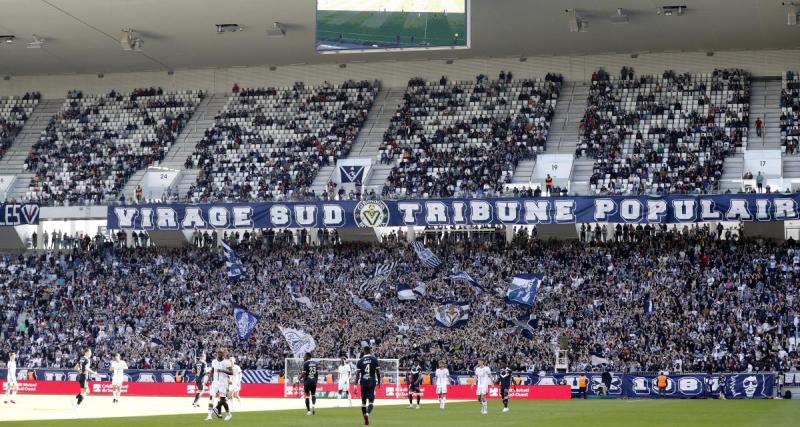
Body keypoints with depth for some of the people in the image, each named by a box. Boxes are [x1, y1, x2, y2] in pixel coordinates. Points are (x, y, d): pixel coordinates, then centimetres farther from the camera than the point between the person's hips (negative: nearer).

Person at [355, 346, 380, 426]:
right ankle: (367, 413, -29)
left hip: (363, 382, 1)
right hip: (372, 382, -1)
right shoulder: (374, 359, 1)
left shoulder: (360, 361, 2)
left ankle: (365, 418, 13)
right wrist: (379, 381, 14)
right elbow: (378, 371, 1)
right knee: (371, 400, -2)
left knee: (363, 400, 13)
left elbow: (357, 373, -3)